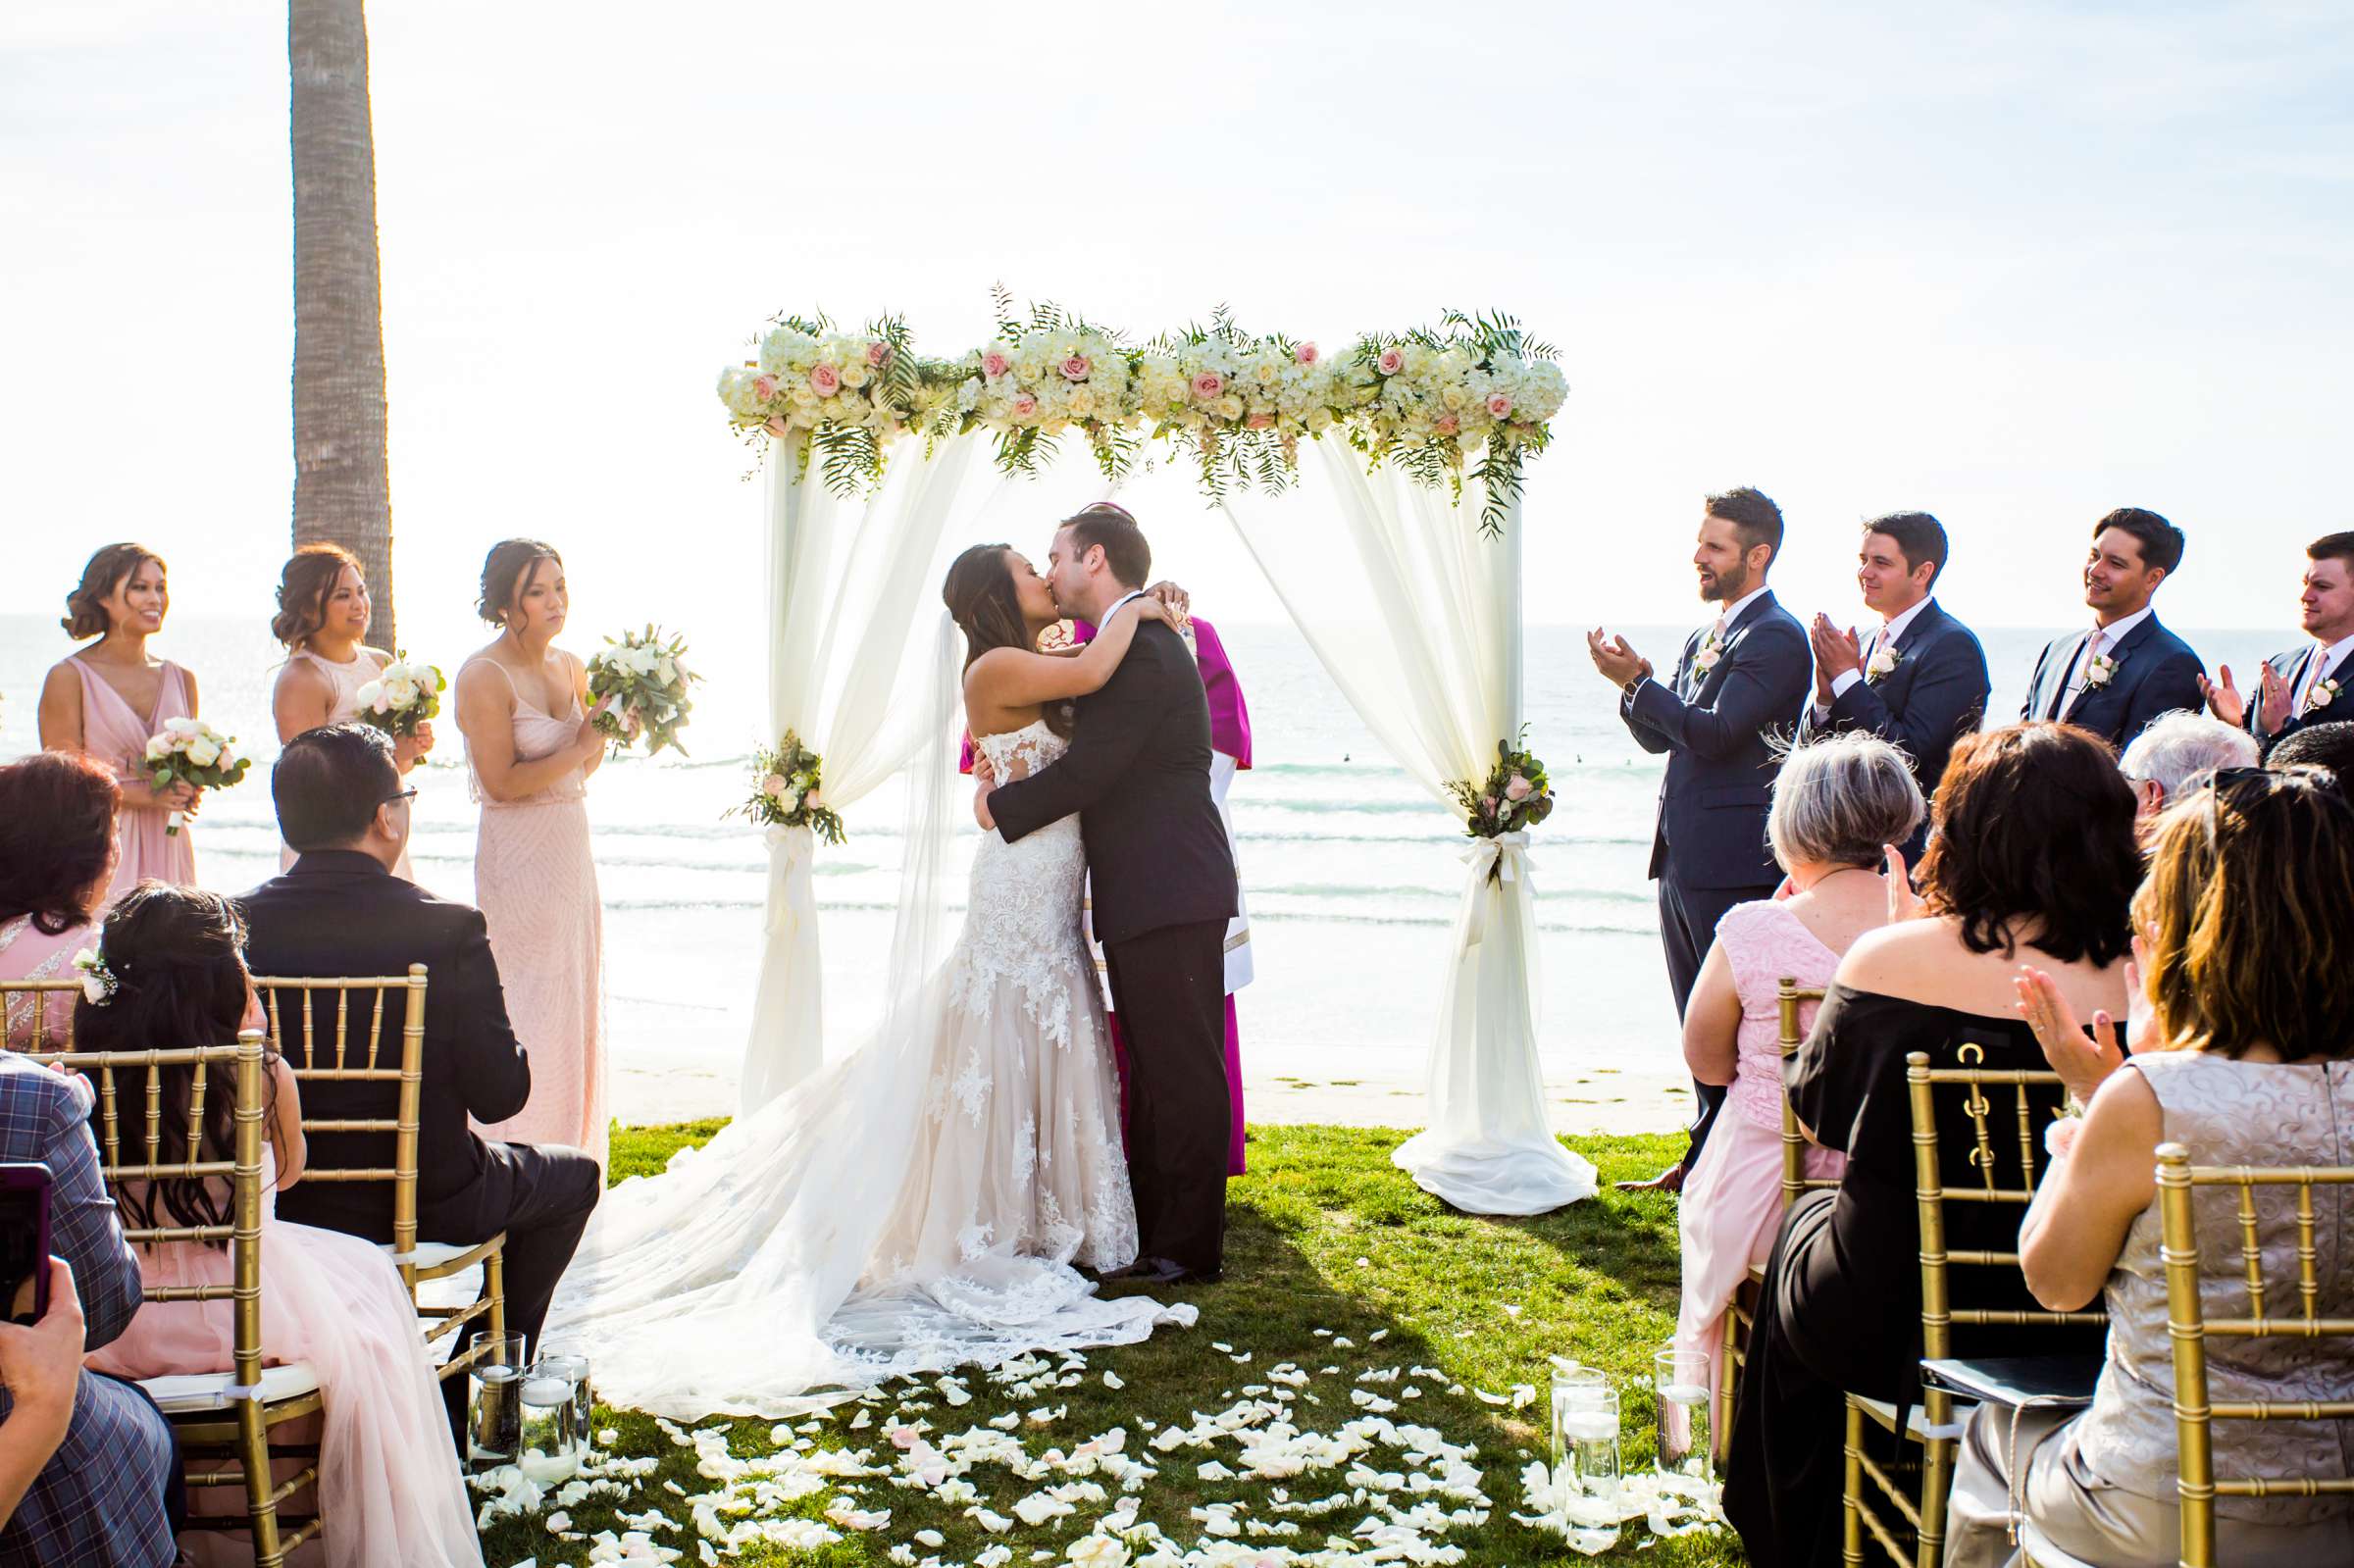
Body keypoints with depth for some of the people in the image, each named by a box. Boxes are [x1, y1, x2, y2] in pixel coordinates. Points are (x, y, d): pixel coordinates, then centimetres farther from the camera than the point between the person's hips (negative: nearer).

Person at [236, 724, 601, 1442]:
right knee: (573, 1176, 23)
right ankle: (474, 1390, 28)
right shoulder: (445, 929, -22)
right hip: (425, 1206, -5)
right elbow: (499, 1094, -16)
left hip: (277, 1206, 5)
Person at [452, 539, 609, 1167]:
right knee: (529, 1006, -4)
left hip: (572, 852, 8)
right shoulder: (484, 676, -12)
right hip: (517, 860, -8)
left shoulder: (570, 668, 10)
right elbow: (503, 783, -18)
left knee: (576, 1003, 11)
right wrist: (582, 747, -15)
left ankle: (568, 1154, 22)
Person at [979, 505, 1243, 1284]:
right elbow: (1098, 760, 20)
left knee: (1183, 1074, -2)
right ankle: (1147, 1227, 27)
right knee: (1152, 1073, 17)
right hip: (1150, 898, 11)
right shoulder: (1140, 643, 18)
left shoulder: (1140, 650, -16)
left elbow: (1086, 772, -19)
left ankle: (1189, 1247, 6)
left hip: (1168, 898, -11)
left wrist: (999, 807, -5)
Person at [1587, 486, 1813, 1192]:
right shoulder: (1704, 638, 17)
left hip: (1733, 861, -9)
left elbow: (1718, 733, -22)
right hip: (1683, 858, 9)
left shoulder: (1776, 637, -12)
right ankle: (1705, 1155, 26)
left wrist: (1636, 681, -17)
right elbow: (1661, 738, 16)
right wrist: (1633, 684, -2)